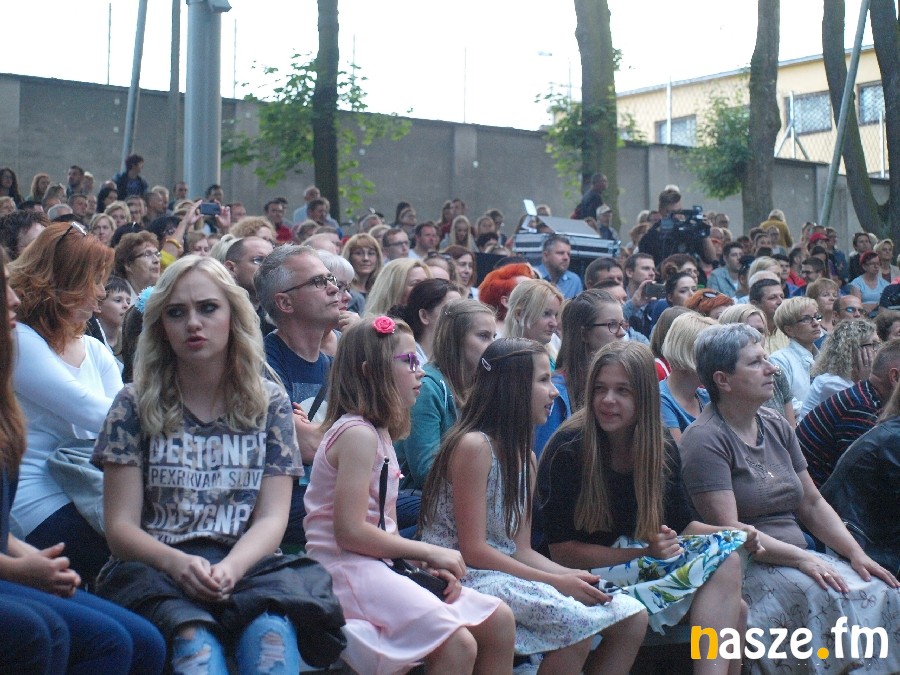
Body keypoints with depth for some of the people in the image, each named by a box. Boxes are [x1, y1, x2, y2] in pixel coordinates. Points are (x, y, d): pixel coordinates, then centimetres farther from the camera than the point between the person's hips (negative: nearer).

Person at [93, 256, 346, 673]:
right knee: (194, 639, -38)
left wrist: (230, 568, -18)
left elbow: (271, 519, 4)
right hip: (155, 568, -1)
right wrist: (177, 562, -20)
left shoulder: (269, 404, 11)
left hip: (245, 565, 1)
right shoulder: (136, 405, 7)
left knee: (271, 632, -36)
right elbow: (121, 526, 2)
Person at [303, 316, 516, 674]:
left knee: (499, 618, 4)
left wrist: (428, 562, -6)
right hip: (347, 568, -10)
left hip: (380, 565, 10)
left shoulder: (379, 434, 18)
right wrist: (430, 552, -13)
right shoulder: (357, 434, -13)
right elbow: (350, 531, -21)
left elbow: (383, 529, 11)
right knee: (458, 644, -26)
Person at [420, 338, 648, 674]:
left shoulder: (525, 457, 13)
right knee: (576, 623, -30)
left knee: (633, 616, -3)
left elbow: (521, 550, 9)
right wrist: (556, 582, -18)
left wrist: (572, 576, -10)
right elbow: (473, 550, -17)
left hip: (509, 572, 9)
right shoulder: (473, 445, -14)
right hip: (466, 578, -9)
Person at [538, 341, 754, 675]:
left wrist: (735, 534, -10)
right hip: (592, 573, -6)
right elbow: (562, 551, -14)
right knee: (723, 560, -22)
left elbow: (682, 524, 9)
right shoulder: (569, 451, -13)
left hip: (650, 557, 6)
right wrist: (645, 553, -20)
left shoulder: (662, 448, 4)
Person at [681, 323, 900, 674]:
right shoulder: (706, 439, -10)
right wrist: (802, 558, -22)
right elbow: (728, 529, -17)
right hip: (746, 565, -7)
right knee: (830, 597, -31)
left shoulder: (775, 426, 15)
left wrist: (856, 553, 1)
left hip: (798, 558, 8)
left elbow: (812, 503, 16)